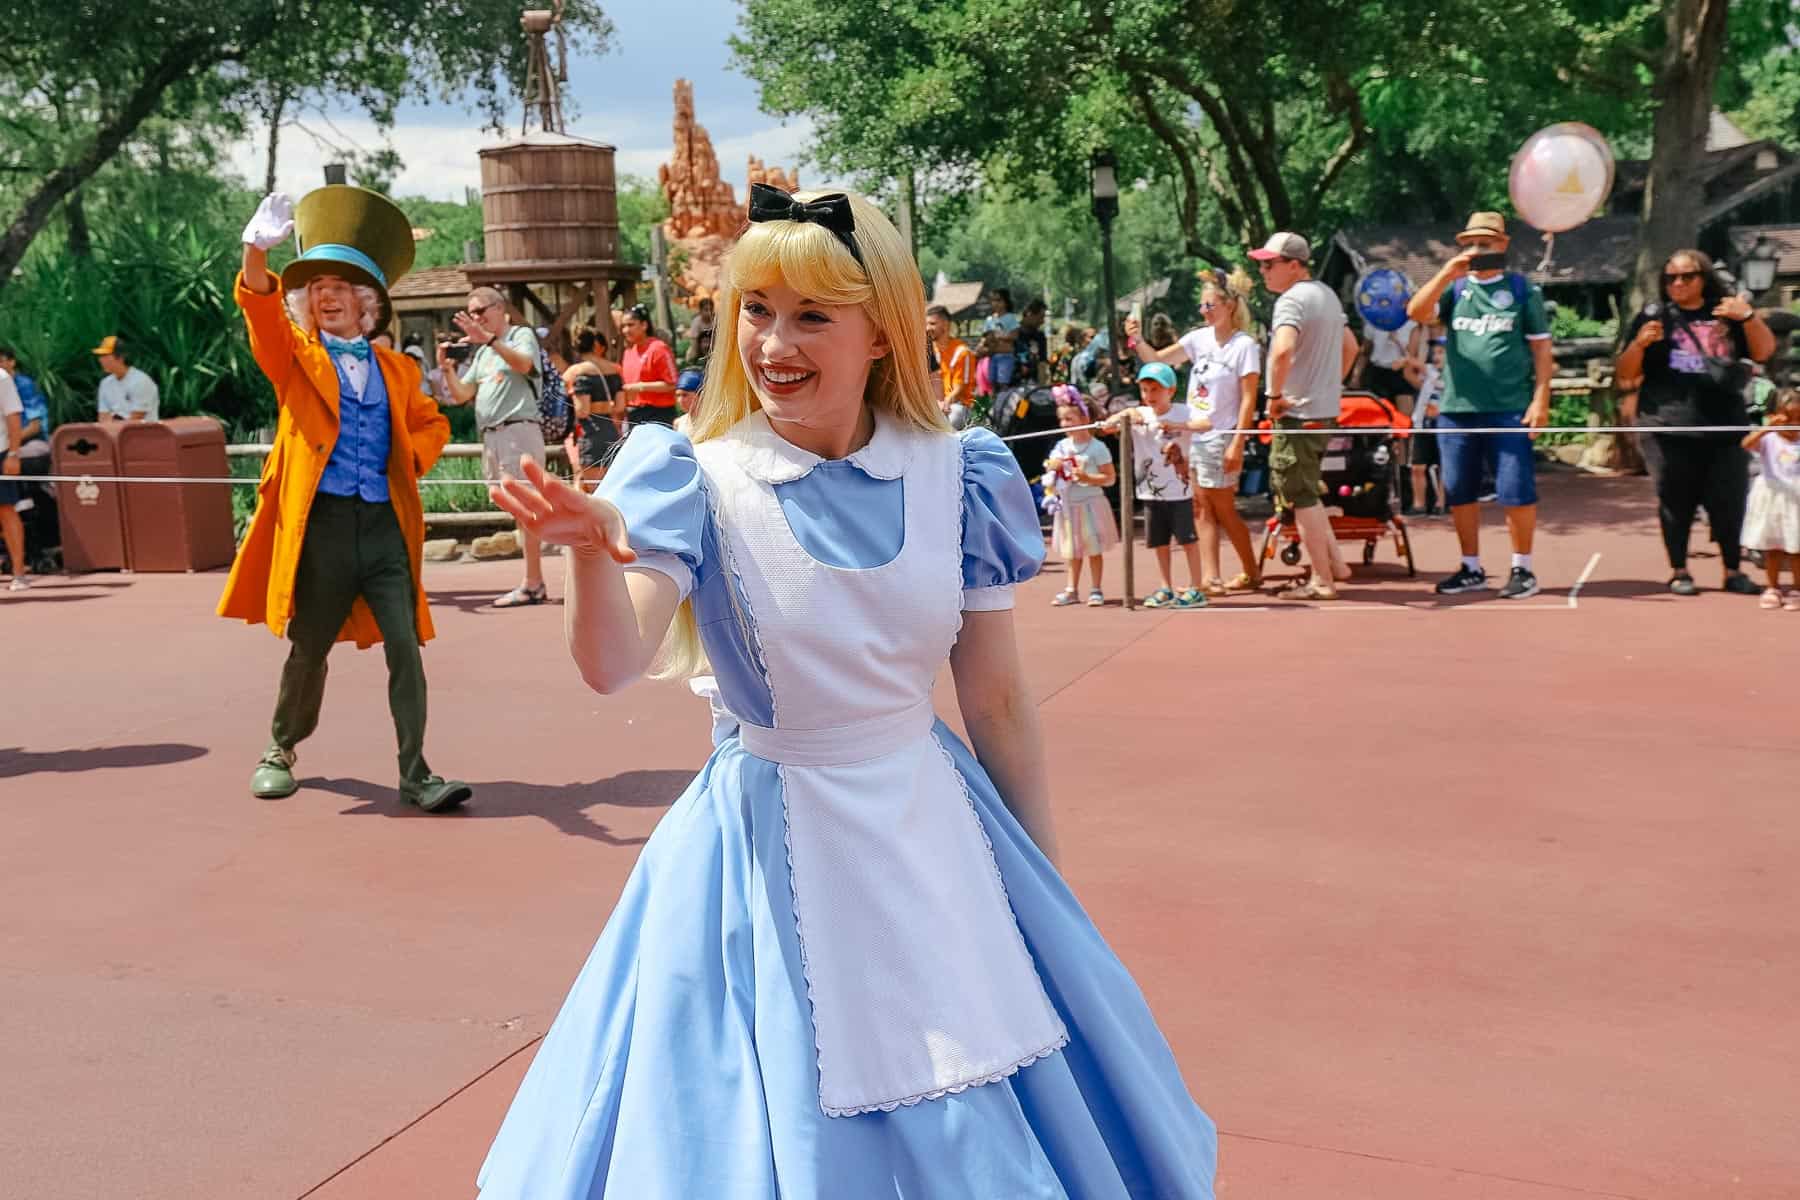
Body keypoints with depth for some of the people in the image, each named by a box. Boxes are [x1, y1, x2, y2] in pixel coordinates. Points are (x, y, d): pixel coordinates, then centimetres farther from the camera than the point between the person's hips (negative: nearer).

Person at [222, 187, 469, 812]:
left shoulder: (396, 368, 14)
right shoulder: (296, 357, 6)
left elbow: (431, 423, 28)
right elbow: (260, 309, -14)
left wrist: (411, 461, 7)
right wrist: (258, 250, -33)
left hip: (386, 524, 2)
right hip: (320, 522, -2)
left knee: (405, 648, -5)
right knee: (309, 647, 8)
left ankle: (415, 774, -1)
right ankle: (281, 750, 31)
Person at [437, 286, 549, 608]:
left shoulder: (522, 335, 3)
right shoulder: (481, 352, 24)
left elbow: (524, 364, -20)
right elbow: (462, 395, 20)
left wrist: (488, 338, -28)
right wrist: (446, 367, 4)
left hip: (519, 428, -8)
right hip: (491, 436, 8)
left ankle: (531, 584, -13)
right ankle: (536, 583, 9)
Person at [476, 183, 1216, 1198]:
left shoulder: (955, 477, -5)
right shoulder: (699, 481, -9)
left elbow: (1001, 703, 2)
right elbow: (613, 665, -24)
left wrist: (1048, 884, 8)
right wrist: (595, 548, -43)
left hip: (934, 833, 2)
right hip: (772, 840, -2)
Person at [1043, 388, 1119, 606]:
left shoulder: (1097, 447, -10)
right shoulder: (1061, 446, 7)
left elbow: (1110, 478, -11)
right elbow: (1050, 465, 15)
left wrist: (1087, 478, -24)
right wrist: (1051, 466, -8)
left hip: (1090, 503, -5)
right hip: (1067, 505, 5)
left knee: (1093, 548, 2)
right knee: (1072, 550, 13)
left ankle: (1096, 590, 10)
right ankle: (1072, 590, 21)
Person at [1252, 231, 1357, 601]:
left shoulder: (1291, 299, -15)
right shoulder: (1327, 294, 16)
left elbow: (1282, 350, -33)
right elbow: (1350, 345, 27)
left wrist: (1275, 394, -20)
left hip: (1298, 413, -9)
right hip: (1326, 408, 9)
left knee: (1301, 497, -2)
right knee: (1306, 491, 19)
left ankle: (1322, 581, 3)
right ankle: (1335, 563, 20)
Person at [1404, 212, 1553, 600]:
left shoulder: (1522, 289, 6)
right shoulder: (1453, 287, 11)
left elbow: (1541, 349, 4)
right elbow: (1416, 312, -8)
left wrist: (1540, 399, -5)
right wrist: (1447, 274, -18)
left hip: (1509, 409, -3)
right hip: (1456, 408, 3)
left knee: (1516, 493, -4)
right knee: (1460, 493, 8)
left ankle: (1522, 569, 8)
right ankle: (1471, 569, 19)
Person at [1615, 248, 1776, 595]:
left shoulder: (1726, 313, 12)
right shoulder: (1654, 316, 7)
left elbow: (1764, 352, 6)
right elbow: (1624, 374, 5)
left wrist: (1748, 316, -10)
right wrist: (1639, 344, -15)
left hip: (1724, 428, 2)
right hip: (1669, 429, -1)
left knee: (1729, 501, 2)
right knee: (1676, 503, 1)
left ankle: (1733, 572, 13)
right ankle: (1679, 572, 12)